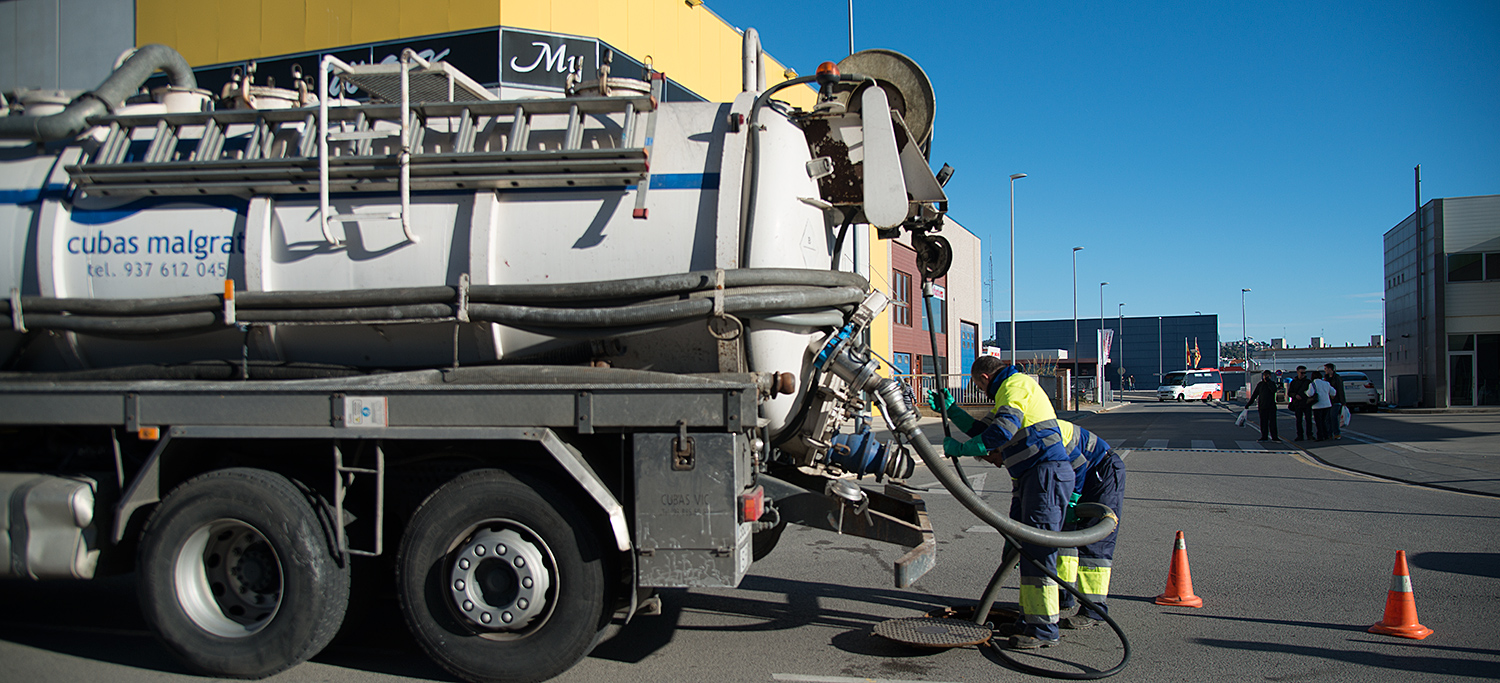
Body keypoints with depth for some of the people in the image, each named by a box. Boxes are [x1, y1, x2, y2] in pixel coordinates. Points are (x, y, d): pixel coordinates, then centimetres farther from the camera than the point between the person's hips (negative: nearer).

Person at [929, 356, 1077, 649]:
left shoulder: (1016, 384, -7)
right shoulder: (1009, 391, 26)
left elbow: (1003, 430, -22)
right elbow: (983, 429, 27)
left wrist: (963, 448, -17)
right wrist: (950, 409, 24)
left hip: (1047, 472, -11)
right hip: (1029, 476, 11)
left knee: (1037, 549, -12)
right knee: (1024, 546, 13)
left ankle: (1045, 628, -10)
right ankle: (1030, 618, 20)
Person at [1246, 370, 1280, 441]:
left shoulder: (1272, 383, 4)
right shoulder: (1260, 384, 9)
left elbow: (1274, 390, -17)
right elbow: (1254, 394, 12)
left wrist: (1268, 381, -17)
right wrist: (1248, 404, 10)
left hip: (1271, 406, -2)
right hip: (1262, 406, 2)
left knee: (1272, 422, -3)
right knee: (1263, 422, 3)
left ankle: (1274, 437, 2)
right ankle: (1264, 437, 9)